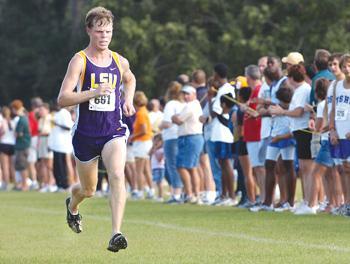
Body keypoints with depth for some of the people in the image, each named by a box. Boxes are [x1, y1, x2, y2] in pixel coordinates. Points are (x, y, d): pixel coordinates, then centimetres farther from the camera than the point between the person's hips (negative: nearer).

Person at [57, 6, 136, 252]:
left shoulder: (120, 62, 5)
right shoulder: (79, 61, -8)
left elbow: (130, 79, 30)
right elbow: (63, 99, -15)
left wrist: (128, 100, 11)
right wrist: (94, 92, -27)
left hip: (114, 131, 2)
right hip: (86, 133, -1)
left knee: (118, 175, -25)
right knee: (88, 190, 13)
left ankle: (116, 235, -30)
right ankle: (72, 205, 51)